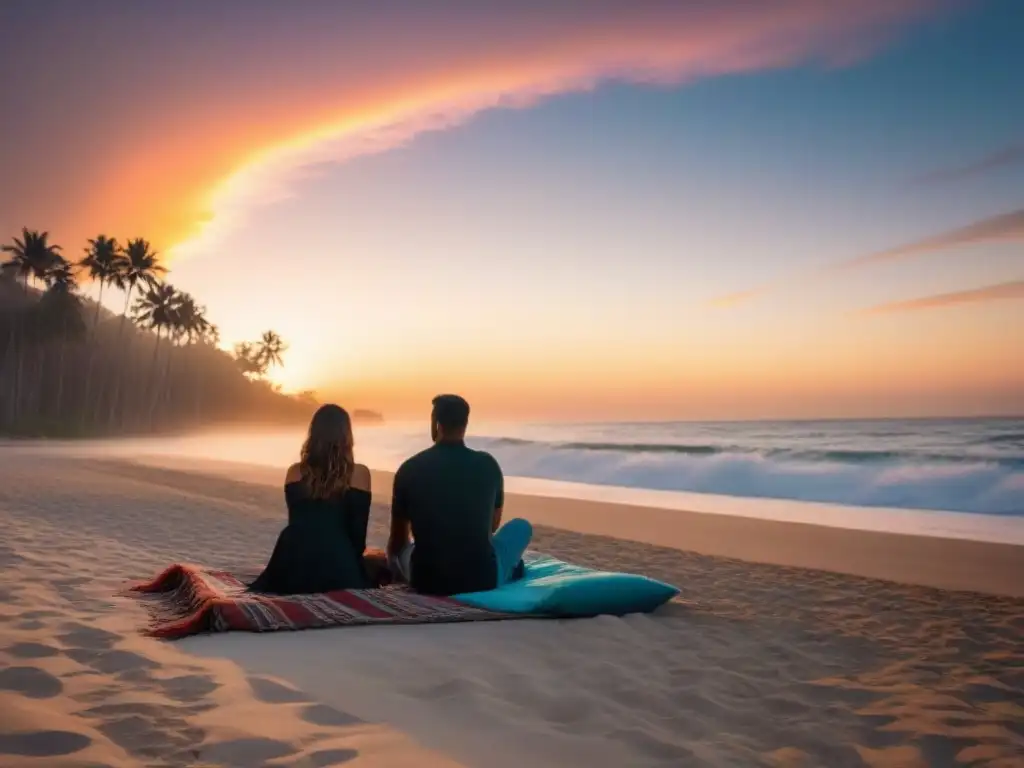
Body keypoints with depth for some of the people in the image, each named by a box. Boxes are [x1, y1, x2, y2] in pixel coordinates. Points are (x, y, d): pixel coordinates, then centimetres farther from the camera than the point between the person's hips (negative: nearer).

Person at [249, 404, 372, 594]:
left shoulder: (294, 472, 8)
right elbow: (358, 533, 1)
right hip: (336, 568, -4)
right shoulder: (358, 474, -2)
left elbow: (298, 522, 15)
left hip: (293, 569, 5)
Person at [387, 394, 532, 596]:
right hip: (483, 578, -1)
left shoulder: (410, 468, -4)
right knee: (521, 526, 26)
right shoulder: (488, 464, -2)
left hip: (427, 581, 1)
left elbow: (397, 541, 7)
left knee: (396, 551, 35)